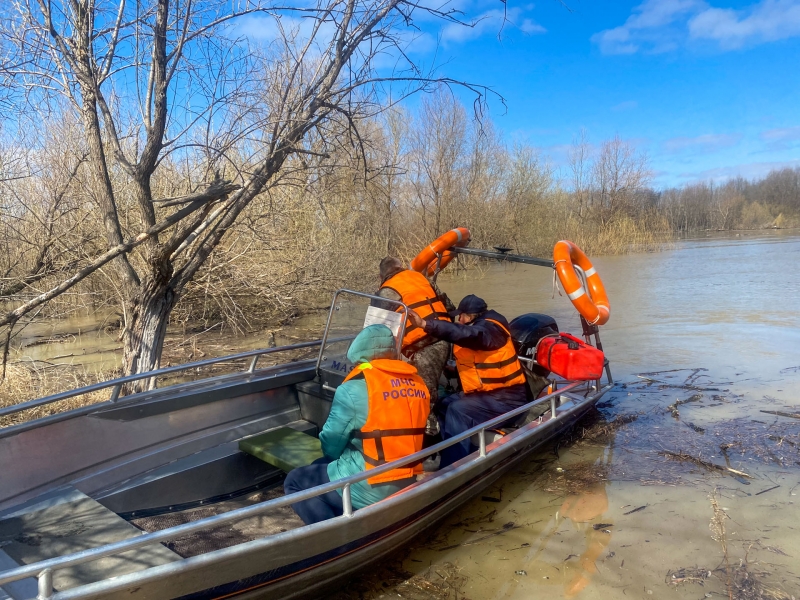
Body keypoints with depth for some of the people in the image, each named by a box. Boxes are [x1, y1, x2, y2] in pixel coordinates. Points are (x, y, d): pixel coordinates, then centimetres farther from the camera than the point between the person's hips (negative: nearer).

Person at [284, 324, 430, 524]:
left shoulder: (354, 388, -15)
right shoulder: (418, 384, 3)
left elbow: (330, 447, -6)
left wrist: (346, 454, 16)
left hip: (371, 489, -7)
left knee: (295, 481, 13)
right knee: (320, 467, 25)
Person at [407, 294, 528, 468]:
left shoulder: (490, 328, -19)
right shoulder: (474, 327, 11)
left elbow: (465, 333, -38)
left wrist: (425, 324, -45)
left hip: (506, 398, -10)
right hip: (483, 393, 10)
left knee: (458, 411, -24)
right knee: (443, 406, 3)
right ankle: (462, 458, 5)